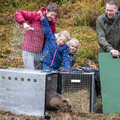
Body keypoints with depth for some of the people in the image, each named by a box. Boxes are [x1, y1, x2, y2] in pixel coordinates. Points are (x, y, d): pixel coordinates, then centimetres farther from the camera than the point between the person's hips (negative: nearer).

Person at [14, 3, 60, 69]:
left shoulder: (52, 23, 7)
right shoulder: (35, 15, -9)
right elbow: (17, 13, -9)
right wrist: (24, 23, -19)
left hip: (39, 53, 6)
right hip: (28, 52, -6)